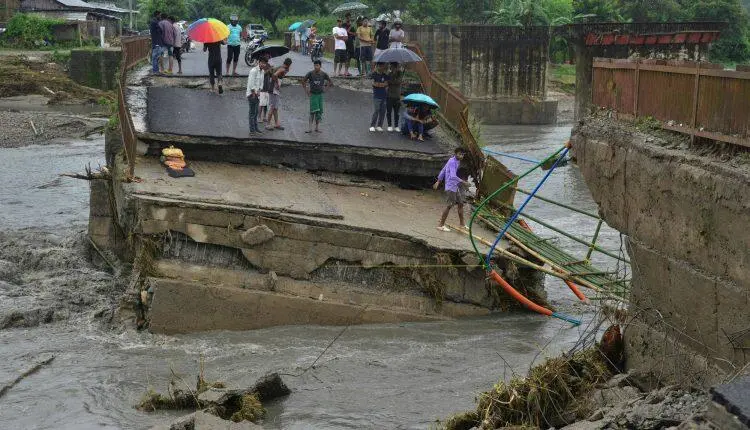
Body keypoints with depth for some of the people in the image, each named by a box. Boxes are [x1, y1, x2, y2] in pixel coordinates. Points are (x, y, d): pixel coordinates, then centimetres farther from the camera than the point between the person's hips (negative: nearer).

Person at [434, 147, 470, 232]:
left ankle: (462, 224, 23)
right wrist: (463, 182, -25)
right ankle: (441, 225, -3)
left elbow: (443, 171, 20)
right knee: (450, 205, -8)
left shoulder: (457, 162, 13)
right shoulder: (452, 162, -17)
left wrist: (438, 181, 23)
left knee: (460, 204, 13)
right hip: (450, 187, -10)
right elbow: (453, 176, -27)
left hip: (455, 187, 10)